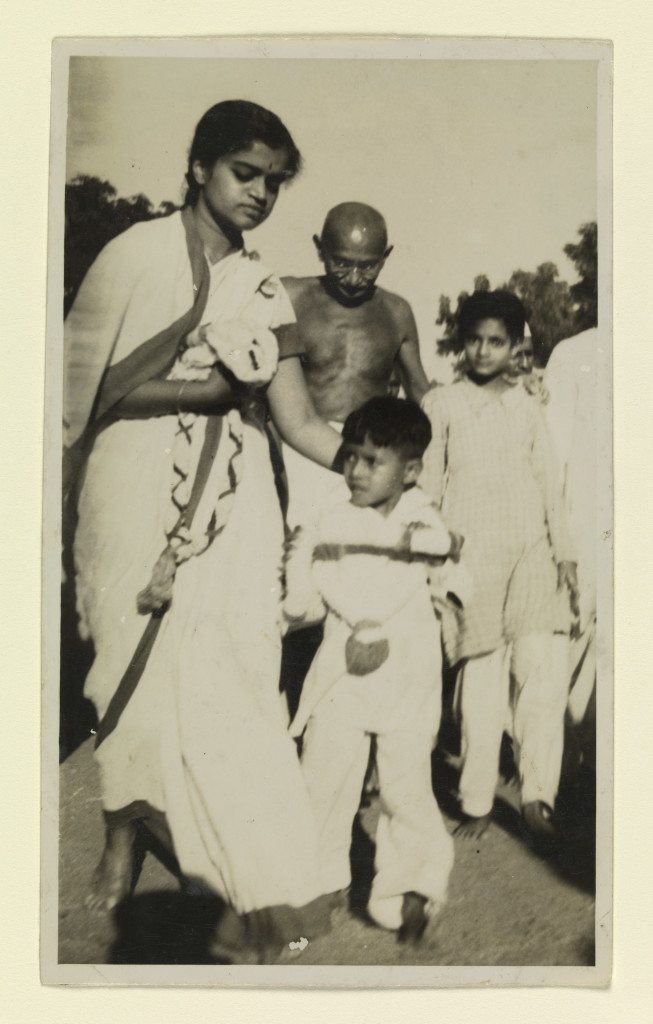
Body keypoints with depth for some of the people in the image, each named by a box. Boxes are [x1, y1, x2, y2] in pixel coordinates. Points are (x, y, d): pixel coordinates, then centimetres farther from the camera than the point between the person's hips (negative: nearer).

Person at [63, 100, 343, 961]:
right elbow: (97, 385, -4)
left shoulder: (264, 294, 9)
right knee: (134, 669, 6)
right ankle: (123, 838, 28)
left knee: (226, 683, -1)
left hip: (227, 510, 2)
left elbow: (301, 423, 2)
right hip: (136, 495, -2)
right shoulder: (136, 255, 0)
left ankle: (249, 884, 6)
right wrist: (209, 387, -6)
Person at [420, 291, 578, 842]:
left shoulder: (529, 408, 14)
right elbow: (428, 484, 6)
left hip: (532, 553, 2)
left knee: (544, 668, -10)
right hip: (472, 554, -2)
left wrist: (564, 551, 8)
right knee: (482, 677, -3)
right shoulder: (442, 404, 7)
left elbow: (549, 482, 15)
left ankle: (538, 795, -1)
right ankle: (477, 803, 7)